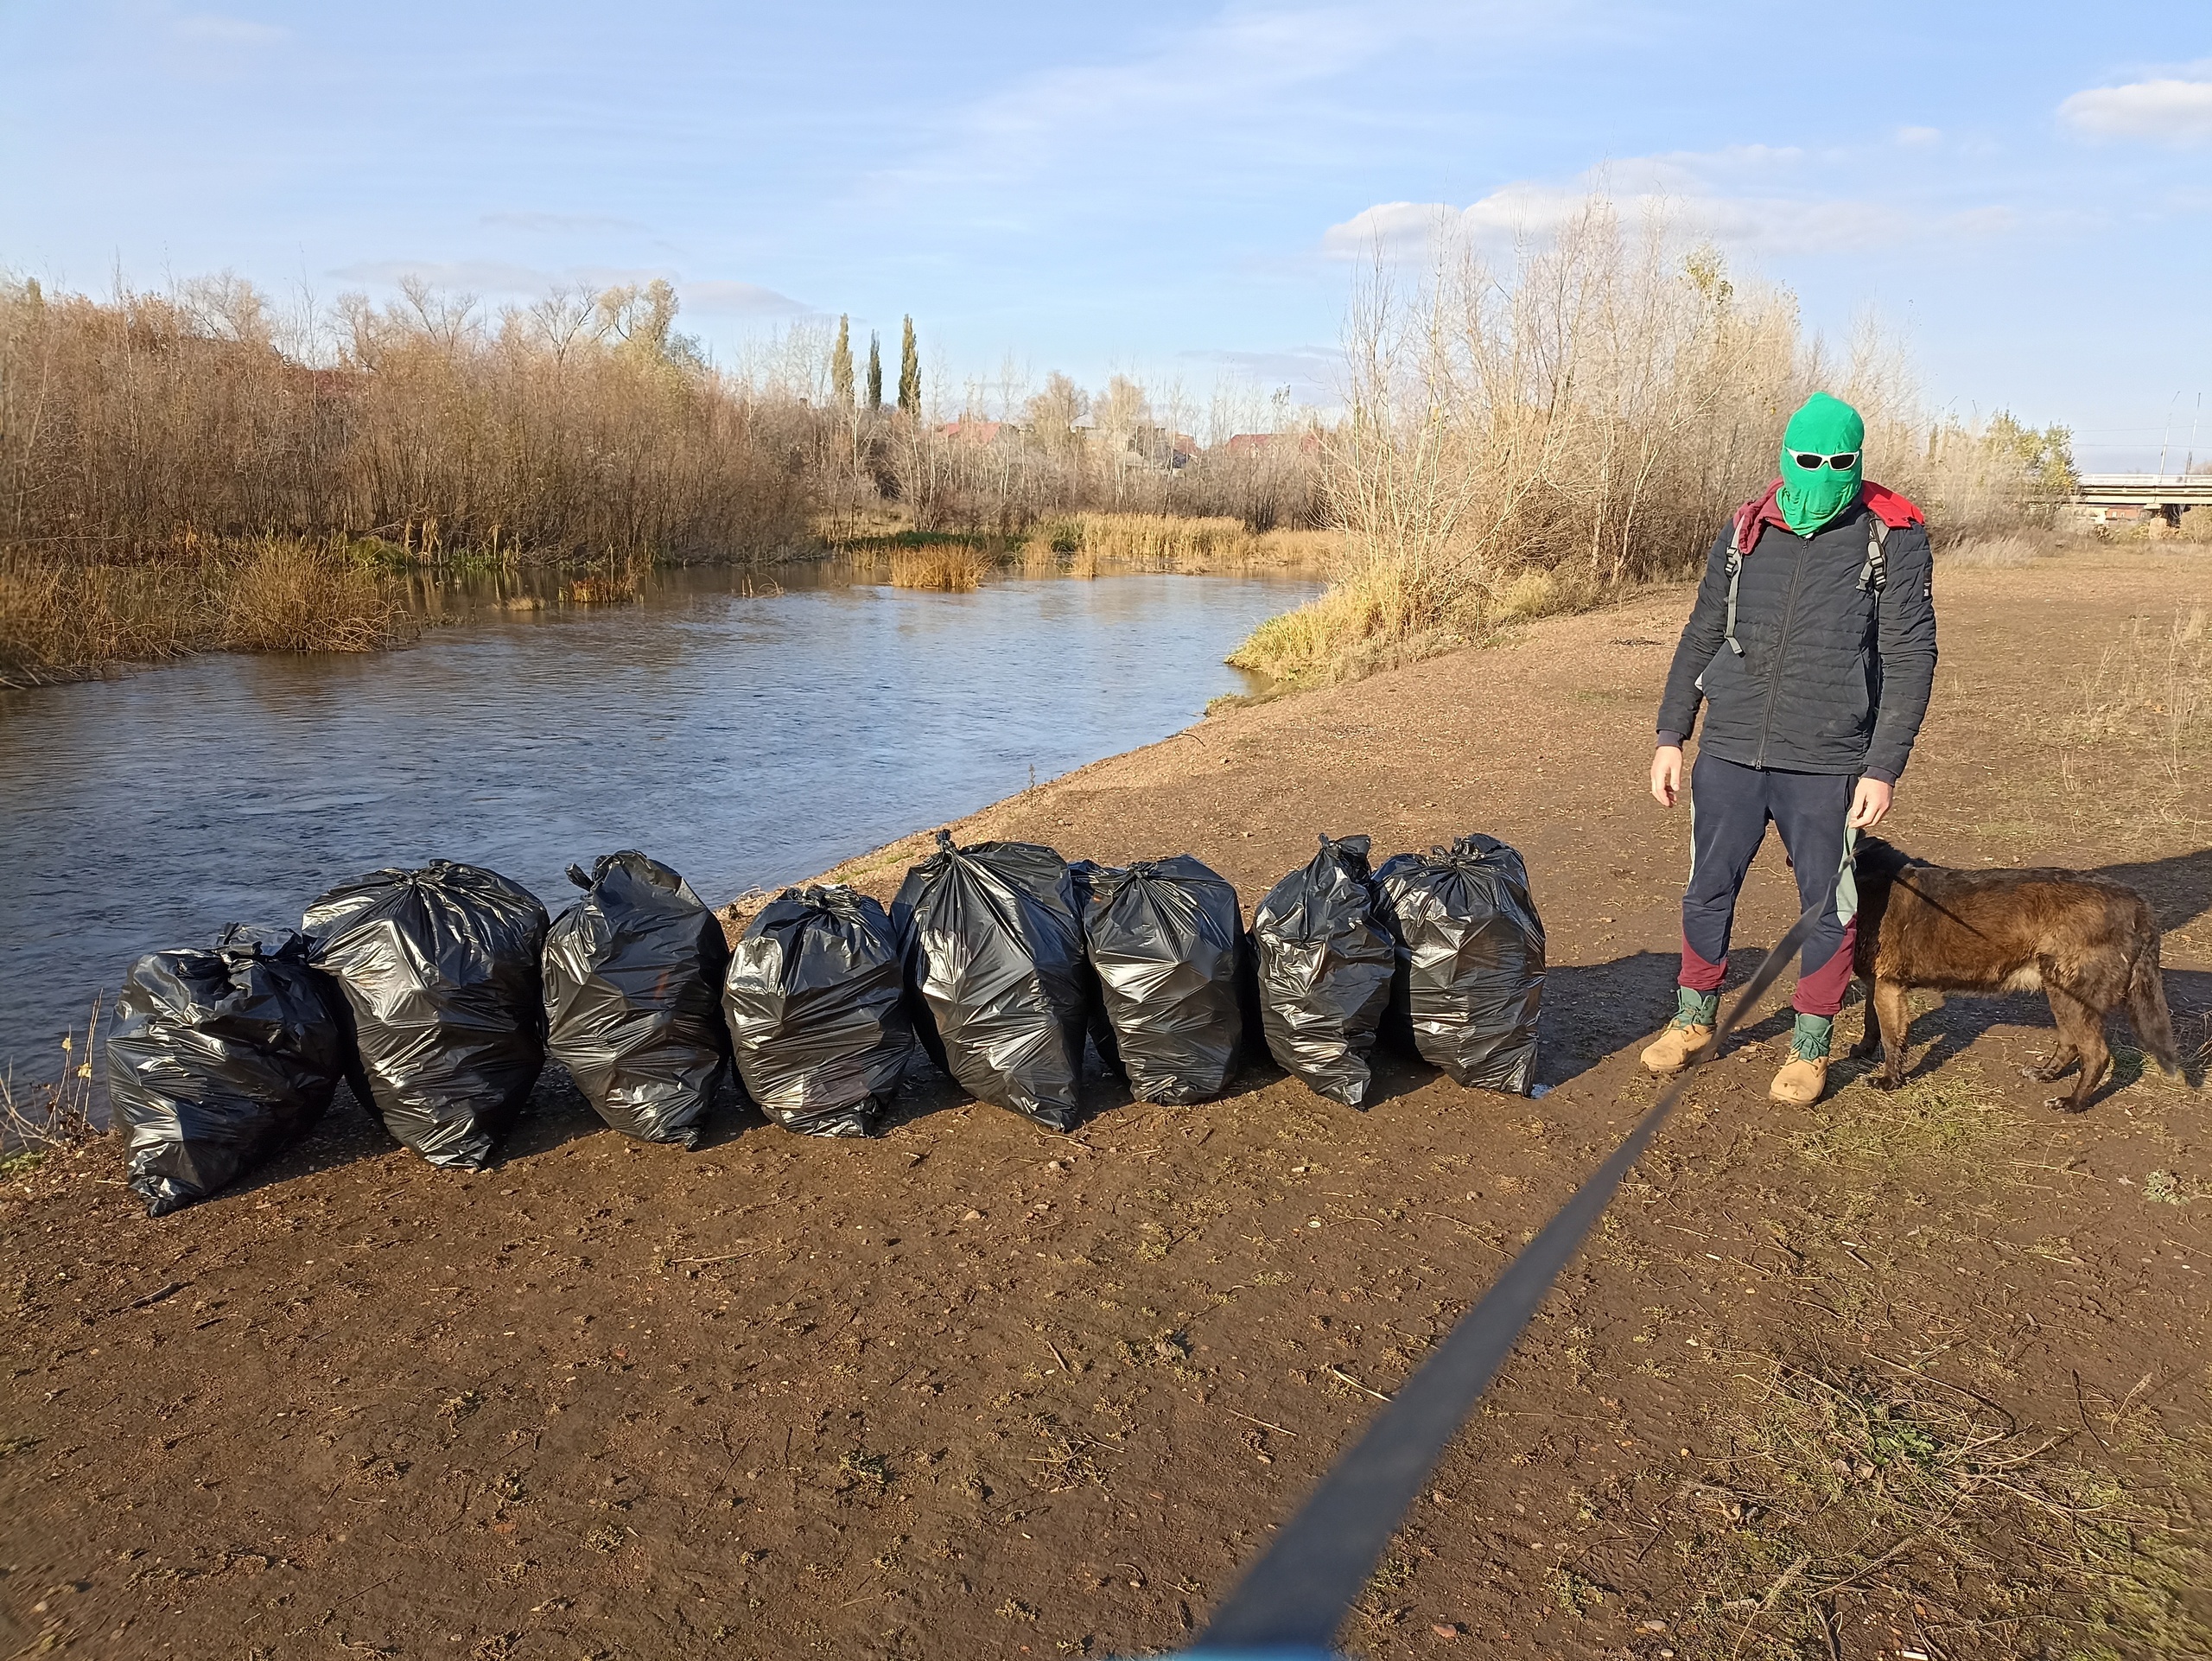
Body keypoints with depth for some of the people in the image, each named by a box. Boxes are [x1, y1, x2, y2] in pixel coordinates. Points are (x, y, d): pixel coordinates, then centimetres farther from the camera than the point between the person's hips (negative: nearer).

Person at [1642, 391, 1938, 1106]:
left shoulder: (1893, 537, -4)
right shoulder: (1746, 529, 5)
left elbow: (1910, 660, -4)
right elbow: (1701, 637, 11)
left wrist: (1883, 769, -10)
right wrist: (1671, 735, 8)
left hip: (1827, 766, -3)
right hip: (1729, 754, 3)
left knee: (1827, 906, 8)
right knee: (1708, 892, 12)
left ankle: (1811, 1047, 25)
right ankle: (1694, 1022, 30)